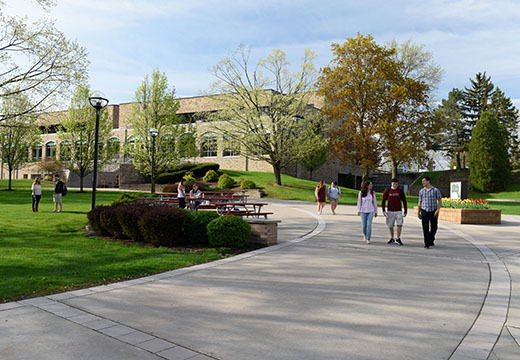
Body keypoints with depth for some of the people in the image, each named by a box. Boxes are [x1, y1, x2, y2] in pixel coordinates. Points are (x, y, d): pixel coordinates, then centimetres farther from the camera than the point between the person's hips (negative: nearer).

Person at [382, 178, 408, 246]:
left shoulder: (400, 191, 2)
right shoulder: (387, 191, 1)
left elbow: (404, 201, 6)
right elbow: (383, 201, 4)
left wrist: (405, 211, 4)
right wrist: (383, 210, -4)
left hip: (398, 211, -1)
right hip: (390, 211, 1)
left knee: (399, 225, -14)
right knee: (390, 226, 8)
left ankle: (398, 239, -4)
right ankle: (392, 238, 24)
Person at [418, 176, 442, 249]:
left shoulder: (435, 190, -1)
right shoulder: (421, 191, 7)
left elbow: (440, 201, -1)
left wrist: (437, 210, -13)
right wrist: (419, 212, 12)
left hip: (433, 211, -1)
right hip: (424, 211, 1)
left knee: (433, 228, 8)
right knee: (425, 228, -5)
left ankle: (431, 240, 32)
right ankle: (427, 243, -2)